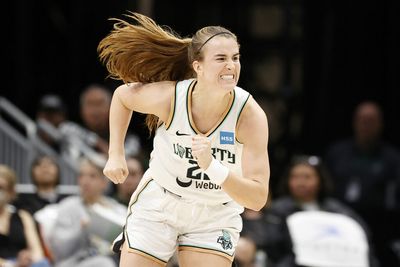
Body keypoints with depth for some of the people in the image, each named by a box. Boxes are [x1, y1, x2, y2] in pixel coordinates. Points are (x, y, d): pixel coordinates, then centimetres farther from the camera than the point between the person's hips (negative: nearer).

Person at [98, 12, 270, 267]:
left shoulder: (251, 115, -24)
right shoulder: (168, 97, -22)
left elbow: (258, 198, -28)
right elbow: (123, 95, 3)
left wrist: (212, 166, -41)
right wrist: (116, 155, -2)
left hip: (215, 217, 0)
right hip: (158, 206, 0)